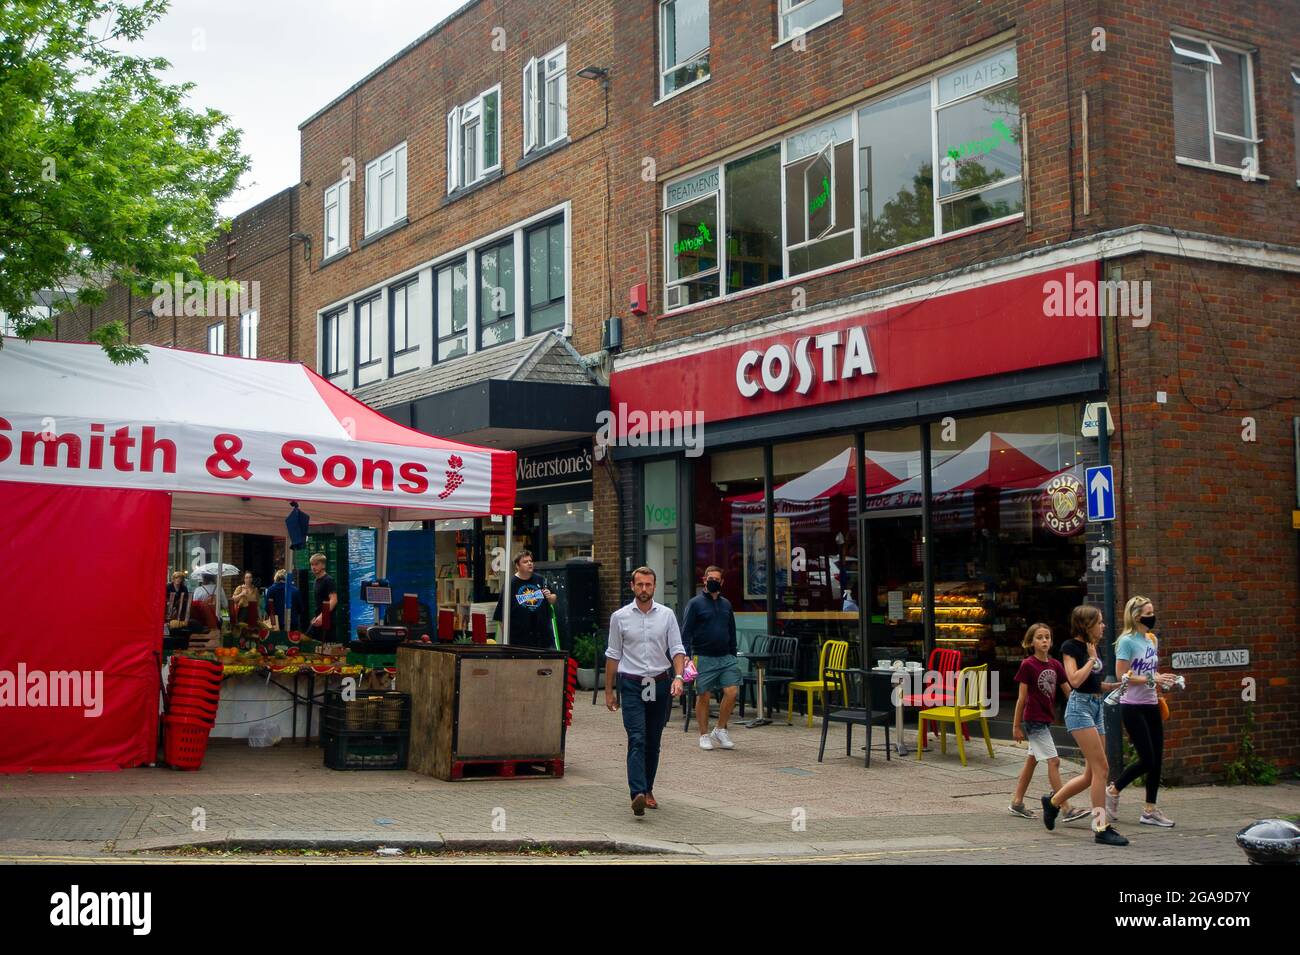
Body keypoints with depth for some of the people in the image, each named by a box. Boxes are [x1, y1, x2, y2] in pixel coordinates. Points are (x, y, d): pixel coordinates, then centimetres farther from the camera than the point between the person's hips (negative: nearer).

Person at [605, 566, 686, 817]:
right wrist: (609, 690, 8)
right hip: (631, 685, -2)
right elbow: (613, 655, 6)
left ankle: (647, 789, 23)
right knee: (637, 739, -15)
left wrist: (678, 677, -15)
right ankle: (638, 794, -26)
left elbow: (677, 649, 2)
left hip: (660, 684, 2)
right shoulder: (620, 617, 1)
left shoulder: (667, 615, 3)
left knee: (653, 742, 9)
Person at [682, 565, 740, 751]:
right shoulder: (695, 603, -1)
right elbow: (686, 632, -5)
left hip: (726, 657, 4)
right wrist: (687, 656, -15)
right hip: (704, 658, -4)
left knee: (732, 691, -8)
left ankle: (721, 730, 8)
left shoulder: (726, 604, 15)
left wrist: (733, 655, 17)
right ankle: (704, 735, 13)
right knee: (703, 696, 1)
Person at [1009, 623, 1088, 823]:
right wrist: (1016, 725, -6)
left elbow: (1069, 691, 8)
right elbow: (1022, 697, -9)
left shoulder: (1055, 665, 6)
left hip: (1046, 719, 7)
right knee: (1053, 761, -12)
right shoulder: (1028, 665, -11)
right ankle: (1066, 810, -13)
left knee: (1032, 760, 14)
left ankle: (1017, 803, 24)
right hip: (1034, 720, -7)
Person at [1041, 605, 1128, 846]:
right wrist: (1092, 658, -9)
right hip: (1079, 707, -9)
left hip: (1096, 707, 9)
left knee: (1091, 774, 8)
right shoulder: (1070, 646, -7)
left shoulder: (1091, 647, 15)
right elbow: (1075, 680, -18)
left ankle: (1053, 801, 27)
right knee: (1101, 768, -13)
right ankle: (1101, 828, -10)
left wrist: (1115, 685, 9)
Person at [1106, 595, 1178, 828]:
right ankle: (1113, 791, 13)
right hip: (1132, 706, -8)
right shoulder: (1127, 641, -12)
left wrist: (1163, 681, 3)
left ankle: (1150, 810, 15)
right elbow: (1122, 675, -16)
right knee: (1147, 760, -8)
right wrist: (1152, 680, -20)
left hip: (1151, 706, 8)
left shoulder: (1152, 640, 12)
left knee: (1157, 759, 6)